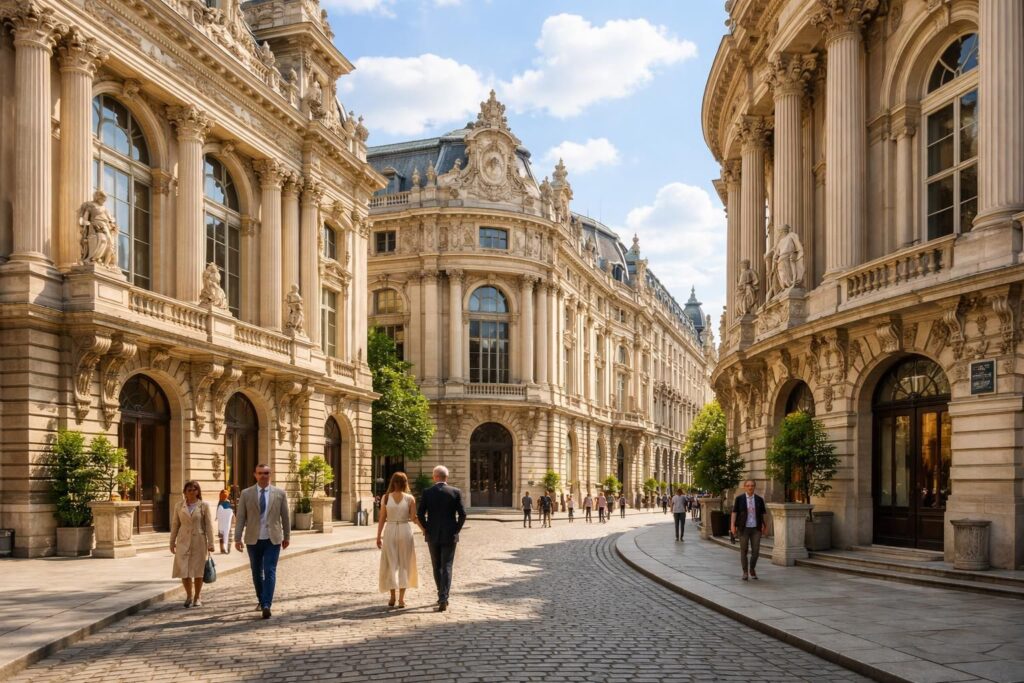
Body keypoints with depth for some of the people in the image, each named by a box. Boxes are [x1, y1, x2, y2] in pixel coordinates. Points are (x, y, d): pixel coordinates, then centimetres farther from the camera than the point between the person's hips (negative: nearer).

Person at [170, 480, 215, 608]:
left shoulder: (204, 506, 0)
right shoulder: (179, 506, 5)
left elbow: (209, 525, -2)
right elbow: (175, 525, 9)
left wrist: (210, 543, -6)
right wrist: (172, 542, 8)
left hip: (199, 541, -1)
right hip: (184, 541, 1)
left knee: (198, 571, 3)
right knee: (184, 571, -2)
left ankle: (197, 598, 18)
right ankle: (189, 596, 19)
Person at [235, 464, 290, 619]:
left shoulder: (280, 493, 1)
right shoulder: (246, 494, 1)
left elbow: (285, 517, 7)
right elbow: (240, 518, 0)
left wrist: (287, 536, 11)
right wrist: (237, 538, -6)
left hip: (273, 539, -1)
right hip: (253, 540, 1)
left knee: (270, 572, -11)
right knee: (257, 572, 12)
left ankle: (266, 605, -15)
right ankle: (261, 600, 31)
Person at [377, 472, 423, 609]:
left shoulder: (386, 497, -2)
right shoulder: (410, 498, -3)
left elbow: (382, 519, -1)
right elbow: (414, 518, -6)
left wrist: (379, 536, 4)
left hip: (390, 531, 0)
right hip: (405, 531, 0)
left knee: (390, 564, 9)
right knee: (404, 564, 8)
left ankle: (393, 597, 7)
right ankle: (401, 598, 6)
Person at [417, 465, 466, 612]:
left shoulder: (427, 493, -4)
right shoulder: (456, 492, -5)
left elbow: (421, 514, -6)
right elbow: (462, 514, -9)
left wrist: (426, 529, 8)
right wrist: (456, 529, 4)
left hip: (432, 535, 1)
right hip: (449, 535, -1)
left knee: (437, 567, 16)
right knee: (446, 567, 0)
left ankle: (442, 596, 25)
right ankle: (443, 599, -12)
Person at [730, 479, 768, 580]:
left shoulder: (759, 499, 5)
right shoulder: (739, 498, -1)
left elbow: (763, 514, 10)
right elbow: (734, 512, -1)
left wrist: (764, 525, 1)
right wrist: (732, 525, -9)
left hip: (756, 529, 2)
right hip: (744, 529, -1)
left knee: (755, 550, -1)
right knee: (744, 551, 3)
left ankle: (752, 569, 22)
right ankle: (745, 572, 15)